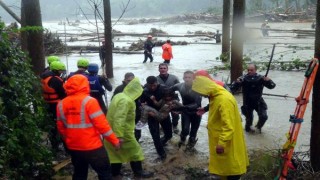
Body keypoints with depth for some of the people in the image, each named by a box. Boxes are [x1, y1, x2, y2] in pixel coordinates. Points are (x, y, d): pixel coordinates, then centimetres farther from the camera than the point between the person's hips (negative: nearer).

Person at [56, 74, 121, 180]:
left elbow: (61, 127, 9)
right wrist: (114, 140, -9)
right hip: (92, 147, -6)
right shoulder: (89, 101, -16)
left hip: (73, 147, 6)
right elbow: (101, 124, -18)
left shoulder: (61, 104, 2)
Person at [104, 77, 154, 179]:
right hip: (123, 132, -9)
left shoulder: (119, 96, 6)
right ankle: (138, 172, 23)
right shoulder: (126, 101, -24)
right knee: (134, 151, 9)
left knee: (116, 152, 17)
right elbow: (119, 118, -31)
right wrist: (119, 135, -31)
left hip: (113, 131, 9)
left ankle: (115, 174, 26)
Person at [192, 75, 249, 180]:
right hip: (219, 137, 10)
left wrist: (222, 143, -30)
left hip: (226, 140, -10)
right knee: (224, 165, 22)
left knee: (231, 166, 5)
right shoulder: (216, 96, 4)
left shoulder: (224, 99, -29)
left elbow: (228, 125, -31)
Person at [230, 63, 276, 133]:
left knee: (264, 116, -6)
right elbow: (233, 89, -16)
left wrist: (268, 81, -30)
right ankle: (248, 128, 42)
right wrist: (236, 83, -37)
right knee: (249, 118, 7)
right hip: (248, 103, -1)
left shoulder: (260, 78, -12)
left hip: (258, 102, 1)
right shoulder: (243, 78, -15)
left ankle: (258, 126, 28)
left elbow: (272, 86, -8)